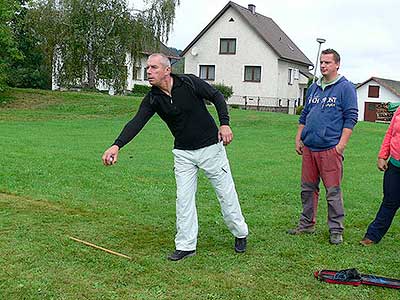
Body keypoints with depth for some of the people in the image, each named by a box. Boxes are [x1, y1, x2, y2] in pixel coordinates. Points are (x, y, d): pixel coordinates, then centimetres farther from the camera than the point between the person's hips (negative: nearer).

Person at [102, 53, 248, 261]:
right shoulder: (152, 99, -8)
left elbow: (217, 97, -4)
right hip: (183, 153, 3)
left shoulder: (190, 83, -15)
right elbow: (136, 123, -20)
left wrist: (224, 123, -18)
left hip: (211, 147, -3)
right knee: (184, 198, 1)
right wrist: (117, 145, -36)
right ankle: (186, 246, 13)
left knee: (226, 193, 7)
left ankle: (240, 233, 28)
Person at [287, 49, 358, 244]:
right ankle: (307, 225, 24)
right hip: (308, 147, 6)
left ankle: (336, 230, 10)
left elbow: (351, 117, -7)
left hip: (330, 148, -6)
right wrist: (298, 138, 16)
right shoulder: (313, 88, 16)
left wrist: (341, 144, -13)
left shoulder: (345, 87, -2)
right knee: (308, 188, 12)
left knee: (333, 191, -1)